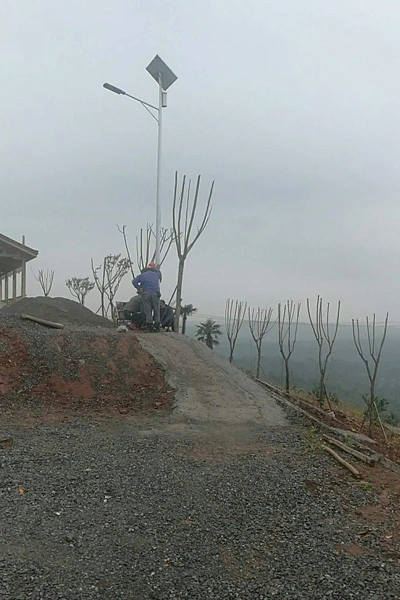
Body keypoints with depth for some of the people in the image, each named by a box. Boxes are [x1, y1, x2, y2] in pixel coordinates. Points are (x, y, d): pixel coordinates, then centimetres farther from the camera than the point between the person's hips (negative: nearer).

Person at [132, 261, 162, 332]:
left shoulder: (142, 275, 12)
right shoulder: (157, 273, 16)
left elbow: (134, 281, 1)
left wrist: (139, 289, 8)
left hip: (146, 294, 0)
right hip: (155, 293, 0)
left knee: (148, 311, 3)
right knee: (156, 310, 8)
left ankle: (150, 326, 0)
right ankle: (157, 326, 7)